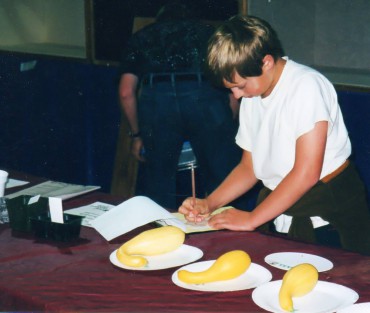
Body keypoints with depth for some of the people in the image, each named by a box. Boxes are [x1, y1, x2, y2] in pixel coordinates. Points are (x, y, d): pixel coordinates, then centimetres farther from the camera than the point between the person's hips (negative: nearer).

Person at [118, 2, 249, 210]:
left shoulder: (142, 37, 31)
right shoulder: (208, 31, 31)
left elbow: (126, 92, 20)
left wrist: (137, 135, 29)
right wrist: (229, 127, 34)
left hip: (156, 97, 1)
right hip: (205, 95, 0)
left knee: (159, 185, 14)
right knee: (225, 179, 9)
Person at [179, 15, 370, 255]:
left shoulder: (307, 86, -15)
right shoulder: (251, 98, 10)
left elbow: (307, 172, -20)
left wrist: (251, 219, -15)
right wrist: (209, 204, 1)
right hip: (278, 211, 6)